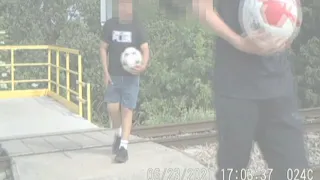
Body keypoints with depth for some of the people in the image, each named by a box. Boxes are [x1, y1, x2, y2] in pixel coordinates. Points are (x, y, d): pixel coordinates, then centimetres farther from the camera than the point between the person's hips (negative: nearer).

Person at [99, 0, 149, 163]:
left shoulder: (137, 26, -4)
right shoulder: (110, 25, 0)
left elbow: (145, 49, -8)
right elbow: (103, 48, 5)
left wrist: (144, 65, -28)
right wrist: (106, 72, -3)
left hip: (131, 76, -2)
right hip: (113, 75, 2)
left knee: (127, 109, -3)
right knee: (112, 107, -2)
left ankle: (123, 147, 2)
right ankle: (119, 134, 27)